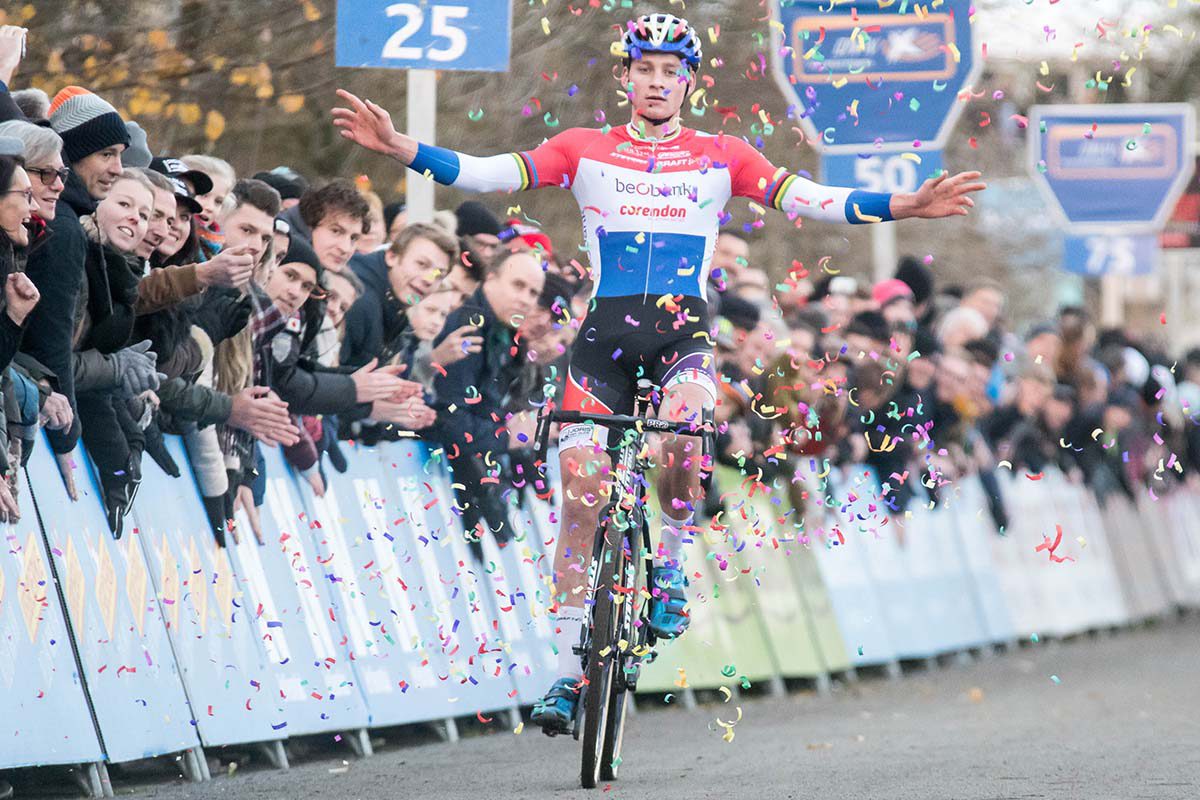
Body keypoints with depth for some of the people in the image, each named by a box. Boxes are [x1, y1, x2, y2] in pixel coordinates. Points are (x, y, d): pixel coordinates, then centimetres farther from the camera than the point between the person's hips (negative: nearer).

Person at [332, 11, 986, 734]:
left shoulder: (721, 157, 8)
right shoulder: (585, 151, 8)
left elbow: (809, 198, 1)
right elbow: (488, 174, 0)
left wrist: (905, 206, -12)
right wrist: (401, 149, -14)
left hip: (684, 326, -1)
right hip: (607, 328, 1)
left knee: (683, 435, -31)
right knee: (580, 490, -8)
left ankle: (671, 566, -2)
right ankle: (569, 667, 1)